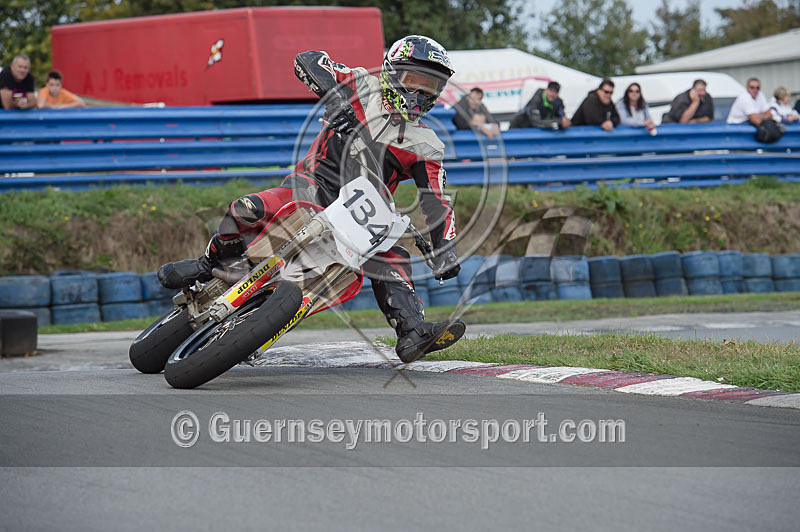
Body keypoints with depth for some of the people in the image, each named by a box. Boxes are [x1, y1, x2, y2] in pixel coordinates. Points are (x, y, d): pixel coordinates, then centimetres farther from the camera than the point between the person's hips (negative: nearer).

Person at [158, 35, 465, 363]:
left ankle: (413, 335, -35)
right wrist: (335, 97, -22)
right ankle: (206, 266, 0)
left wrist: (444, 249, -16)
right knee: (248, 210, -25)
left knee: (391, 261, -25)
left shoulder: (423, 145, 6)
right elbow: (306, 60, -4)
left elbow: (436, 200, 0)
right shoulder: (362, 87, 4)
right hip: (314, 183, -1)